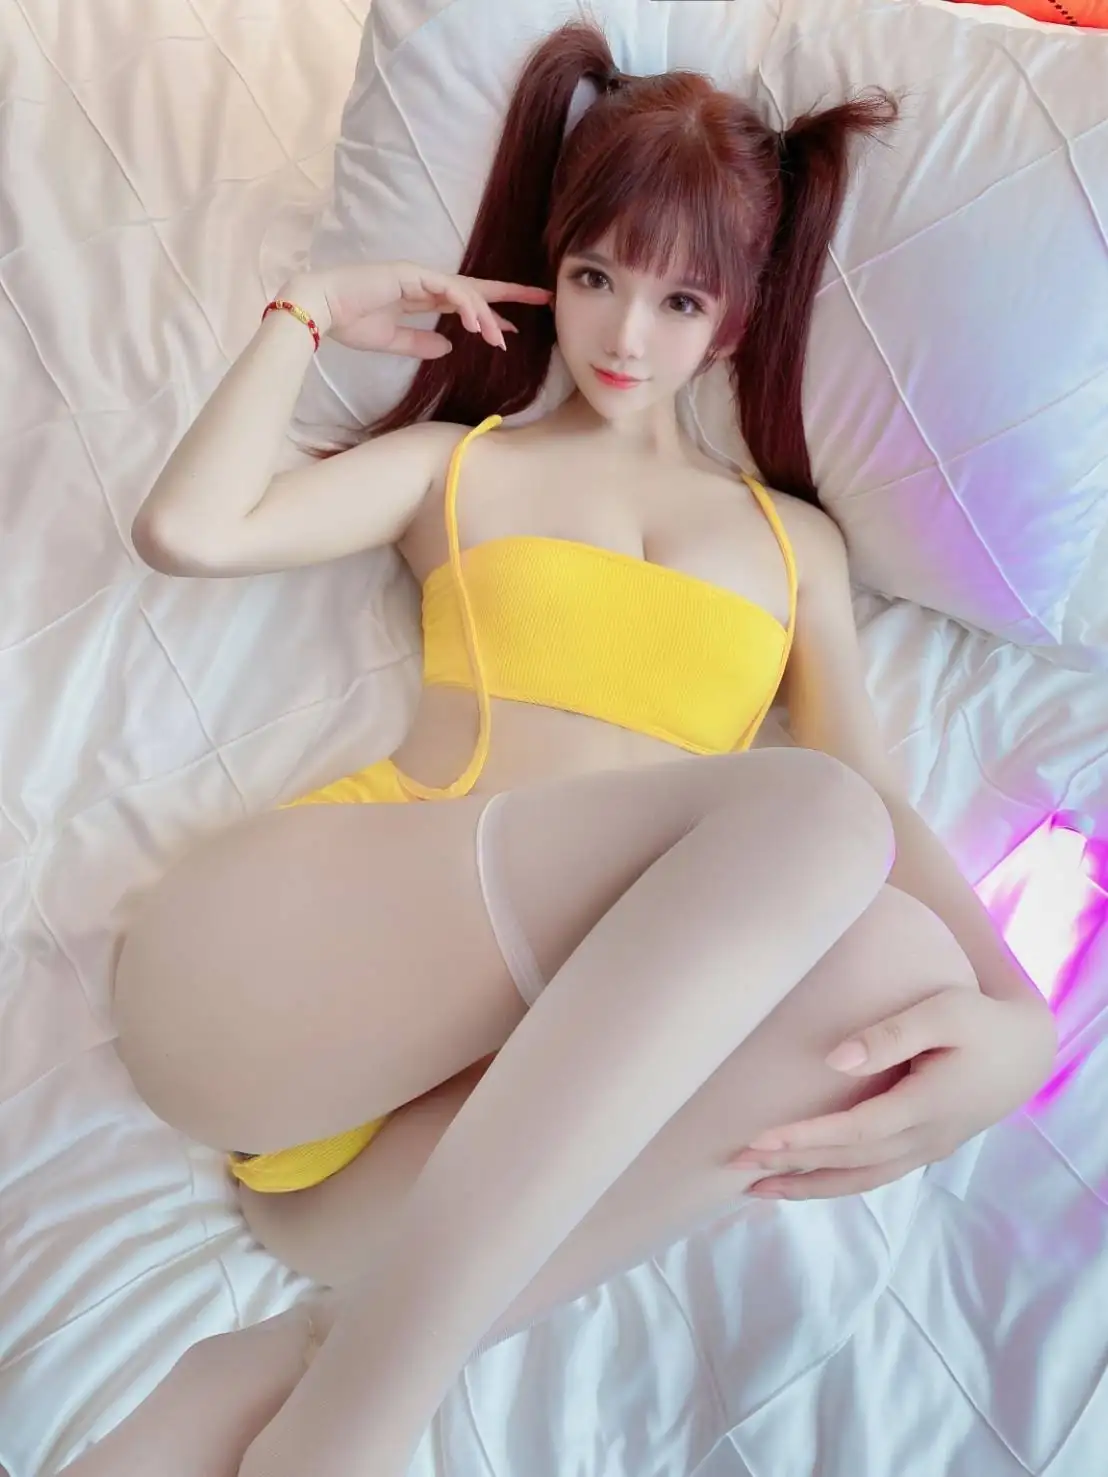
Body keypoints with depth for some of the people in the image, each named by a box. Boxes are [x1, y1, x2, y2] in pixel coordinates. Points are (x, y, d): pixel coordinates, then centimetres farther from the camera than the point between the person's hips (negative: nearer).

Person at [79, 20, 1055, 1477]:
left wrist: (1013, 1010, -9)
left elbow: (877, 802, 10)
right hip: (285, 955, -2)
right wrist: (310, 314, 19)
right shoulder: (456, 462, 22)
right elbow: (188, 529, 6)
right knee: (795, 815, -27)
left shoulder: (795, 540, 23)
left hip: (548, 1038, 2)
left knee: (898, 967, -29)